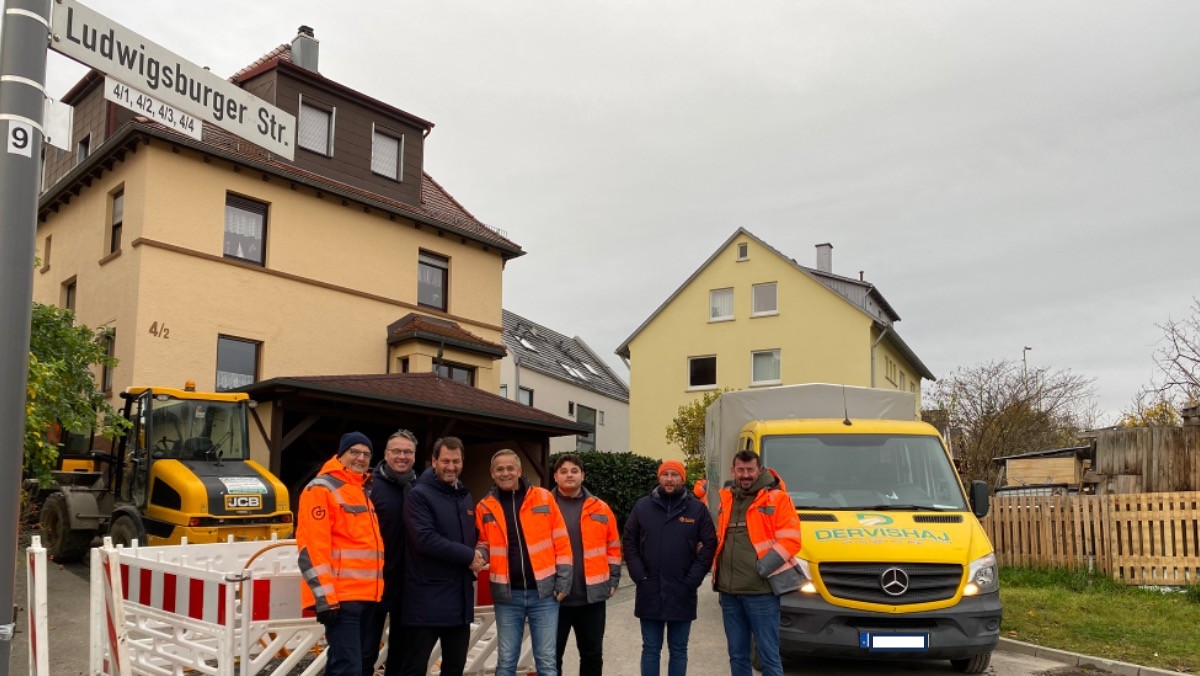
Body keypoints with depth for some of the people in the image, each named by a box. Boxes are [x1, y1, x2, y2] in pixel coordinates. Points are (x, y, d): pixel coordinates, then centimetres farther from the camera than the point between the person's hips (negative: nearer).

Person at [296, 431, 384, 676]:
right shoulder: (322, 489, -9)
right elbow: (312, 547, -16)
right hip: (340, 597, -9)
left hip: (367, 595, 9)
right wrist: (325, 597, -21)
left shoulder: (363, 491, 19)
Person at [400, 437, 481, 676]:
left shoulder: (464, 497, 14)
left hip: (460, 598, 7)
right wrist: (468, 556, -16)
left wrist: (475, 559, 1)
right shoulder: (419, 495, -9)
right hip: (426, 599, -7)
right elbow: (425, 539, -21)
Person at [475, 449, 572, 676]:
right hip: (507, 595, 1)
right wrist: (478, 555, -11)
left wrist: (562, 581, -3)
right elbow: (483, 545, 12)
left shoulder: (544, 498, 0)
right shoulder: (485, 508, 4)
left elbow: (561, 542, 2)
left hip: (543, 592, -1)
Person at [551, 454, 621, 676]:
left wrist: (612, 580, 4)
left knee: (592, 654, 14)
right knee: (552, 655, 8)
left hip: (592, 595, 2)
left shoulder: (600, 508, 5)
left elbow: (613, 547, 9)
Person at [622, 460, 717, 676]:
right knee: (650, 650, 9)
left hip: (682, 594, 0)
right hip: (649, 593, 1)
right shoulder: (642, 506, 4)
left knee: (678, 650, 11)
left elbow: (709, 545, 0)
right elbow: (629, 542, 4)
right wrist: (640, 576, -5)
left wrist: (692, 580, -7)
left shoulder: (697, 508, 1)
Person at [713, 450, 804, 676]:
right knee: (737, 655, 15)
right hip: (728, 590, 6)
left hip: (761, 591, -6)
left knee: (769, 655, 0)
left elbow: (790, 540, -10)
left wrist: (765, 566, -19)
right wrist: (716, 566, 10)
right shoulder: (727, 498, 13)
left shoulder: (776, 498, -5)